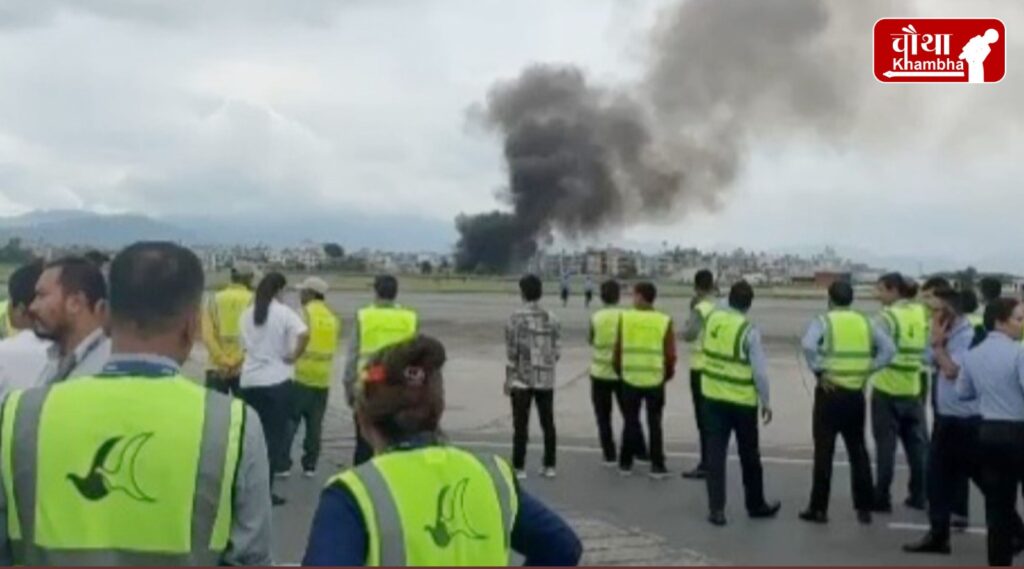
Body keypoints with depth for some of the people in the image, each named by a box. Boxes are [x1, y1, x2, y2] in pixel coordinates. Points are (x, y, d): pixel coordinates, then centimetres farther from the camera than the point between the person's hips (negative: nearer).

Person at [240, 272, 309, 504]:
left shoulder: (246, 314, 7)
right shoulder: (283, 312, -8)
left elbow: (244, 345, 9)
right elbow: (304, 334, -23)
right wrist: (294, 356, -11)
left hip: (249, 380, 5)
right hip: (276, 380, -5)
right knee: (274, 434, 2)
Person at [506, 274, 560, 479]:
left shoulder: (515, 318, -9)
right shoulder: (551, 318, 1)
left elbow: (511, 352, -10)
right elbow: (556, 351, 3)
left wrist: (508, 379, -2)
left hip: (522, 380, -3)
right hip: (546, 380, 3)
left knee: (521, 426, 4)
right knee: (548, 424, 11)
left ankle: (519, 467, 7)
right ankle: (549, 466, 16)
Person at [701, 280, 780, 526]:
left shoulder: (712, 319, -3)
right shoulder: (749, 331, -17)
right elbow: (760, 371, -14)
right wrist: (766, 402, -5)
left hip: (713, 397, 4)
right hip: (742, 401, -3)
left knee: (715, 453, 6)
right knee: (749, 455, 13)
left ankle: (716, 509, 4)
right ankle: (756, 505, 28)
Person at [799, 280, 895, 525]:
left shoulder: (823, 321, -5)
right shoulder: (865, 322, 8)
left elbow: (808, 345, -24)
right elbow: (889, 349, 0)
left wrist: (819, 371, -13)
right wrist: (869, 369, 3)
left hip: (830, 392, -4)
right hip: (856, 394, 4)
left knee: (824, 451, 2)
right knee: (858, 450, 13)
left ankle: (819, 509, 5)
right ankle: (864, 508, 16)